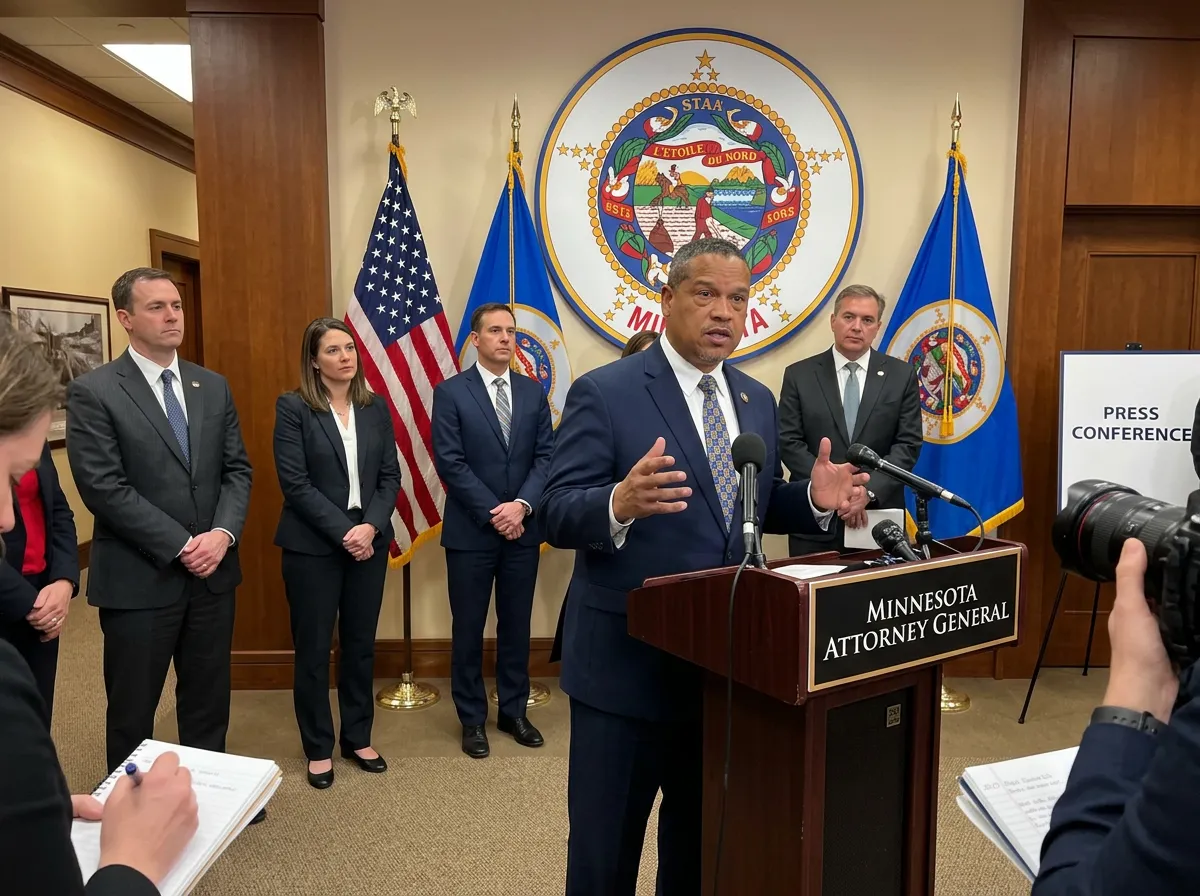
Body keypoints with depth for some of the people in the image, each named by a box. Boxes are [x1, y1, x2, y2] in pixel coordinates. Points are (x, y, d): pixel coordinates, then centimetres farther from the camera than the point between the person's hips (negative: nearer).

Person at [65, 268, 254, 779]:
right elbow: (103, 488, -15)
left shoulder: (213, 387, 8)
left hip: (213, 571, 5)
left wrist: (223, 534, -10)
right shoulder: (92, 392, -8)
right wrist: (182, 545, -17)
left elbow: (237, 469, 7)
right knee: (133, 712, 12)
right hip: (139, 579, -4)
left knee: (209, 703, 17)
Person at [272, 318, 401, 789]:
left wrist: (371, 527, -12)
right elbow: (294, 482, -12)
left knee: (361, 645, 12)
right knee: (313, 649, 7)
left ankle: (358, 738, 28)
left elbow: (390, 475, 3)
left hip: (369, 541, 4)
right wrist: (344, 531, -17)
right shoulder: (293, 407, -6)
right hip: (313, 546, -3)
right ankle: (318, 748, 23)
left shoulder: (376, 407, 6)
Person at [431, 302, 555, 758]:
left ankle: (514, 711, 27)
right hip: (471, 530, -3)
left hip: (523, 528, 3)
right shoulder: (451, 392, -4)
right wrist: (493, 512, -14)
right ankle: (472, 719, 22)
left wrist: (521, 505, -12)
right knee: (469, 628, 7)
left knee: (517, 624, 12)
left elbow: (546, 455, 2)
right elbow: (449, 463, -10)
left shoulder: (533, 390, 7)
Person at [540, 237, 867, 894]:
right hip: (627, 662, -5)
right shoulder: (603, 393, -13)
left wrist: (814, 499, -7)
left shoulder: (757, 401, 7)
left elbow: (757, 505, 13)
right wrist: (621, 503, -38)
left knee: (704, 839, 24)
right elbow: (558, 516, -17)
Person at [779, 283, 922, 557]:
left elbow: (909, 444, -1)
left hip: (880, 517, 1)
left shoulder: (902, 375, 4)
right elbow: (789, 443, -4)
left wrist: (869, 490, -15)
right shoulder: (799, 375, 1)